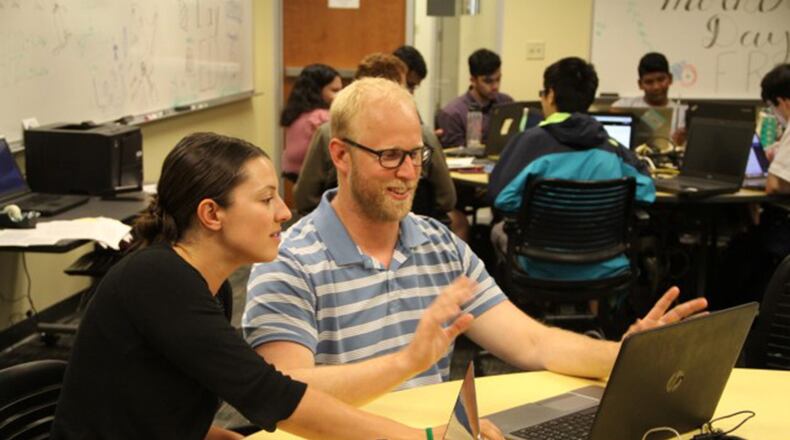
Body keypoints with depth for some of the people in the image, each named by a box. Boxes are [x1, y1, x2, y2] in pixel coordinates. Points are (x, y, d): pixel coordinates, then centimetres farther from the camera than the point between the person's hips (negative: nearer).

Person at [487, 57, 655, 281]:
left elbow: (501, 197, -18)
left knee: (500, 231, 28)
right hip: (607, 268, 3)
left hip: (546, 270, -3)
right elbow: (645, 192, -3)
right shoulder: (612, 147, -3)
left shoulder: (532, 141, -13)